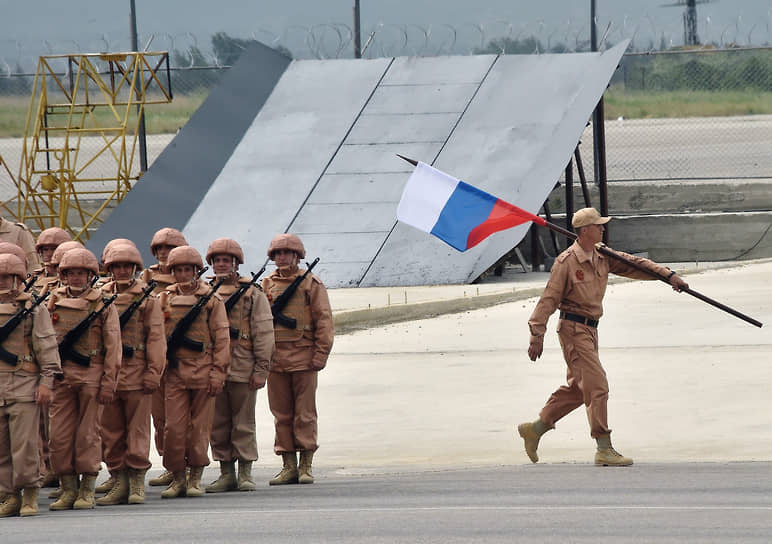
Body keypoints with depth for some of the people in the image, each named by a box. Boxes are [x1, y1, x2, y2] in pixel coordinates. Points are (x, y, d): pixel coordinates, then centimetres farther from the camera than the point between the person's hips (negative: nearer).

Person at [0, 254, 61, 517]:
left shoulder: (34, 308, 2)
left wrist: (46, 382, -10)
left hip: (24, 387, -4)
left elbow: (47, 346, -2)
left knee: (25, 445, -8)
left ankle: (30, 497, 1)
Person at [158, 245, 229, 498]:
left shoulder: (211, 300, 2)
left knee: (199, 426, 2)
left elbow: (221, 338, 1)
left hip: (202, 370, -2)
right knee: (173, 426, -4)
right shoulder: (165, 299, 10)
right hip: (175, 371, 2)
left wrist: (218, 373, -5)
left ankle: (195, 478, 11)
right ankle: (178, 479, 5)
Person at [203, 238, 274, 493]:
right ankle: (226, 473, 12)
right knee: (218, 424, 5)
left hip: (243, 371, -3)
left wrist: (261, 369, -5)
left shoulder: (253, 295, 3)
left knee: (244, 424, 1)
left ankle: (245, 474, 7)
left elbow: (263, 334, 1)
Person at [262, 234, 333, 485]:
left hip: (303, 358, -3)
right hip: (275, 358, 3)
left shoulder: (311, 284, 4)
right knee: (282, 415, 4)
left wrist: (320, 354, -6)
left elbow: (324, 321, 2)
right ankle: (289, 466, 8)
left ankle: (306, 466, 2)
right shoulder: (266, 285, 13)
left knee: (305, 414, -2)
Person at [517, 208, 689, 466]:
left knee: (578, 389, 15)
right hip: (573, 329, -9)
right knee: (597, 385, -12)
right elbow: (548, 300, -14)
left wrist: (668, 275, 3)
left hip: (590, 329, 9)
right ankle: (604, 450, -11)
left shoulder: (603, 257, 8)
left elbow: (634, 264, 12)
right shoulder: (566, 262, -14)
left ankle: (535, 429, 27)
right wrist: (537, 336, -16)